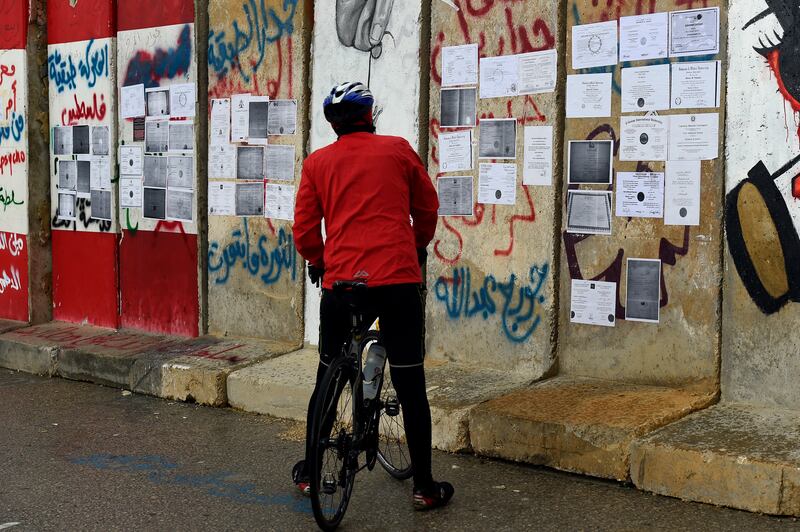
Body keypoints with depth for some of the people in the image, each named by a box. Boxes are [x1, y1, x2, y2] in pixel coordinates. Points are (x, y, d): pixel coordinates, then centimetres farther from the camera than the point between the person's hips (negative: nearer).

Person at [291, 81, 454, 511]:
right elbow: (427, 208, 13)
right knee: (410, 386, 5)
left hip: (339, 282, 2)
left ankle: (308, 473, 27)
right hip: (398, 281, -1)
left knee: (327, 380, 18)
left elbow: (303, 229, 5)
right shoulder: (398, 150, 5)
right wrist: (418, 247, 31)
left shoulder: (317, 162, 6)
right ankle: (423, 487, 10)